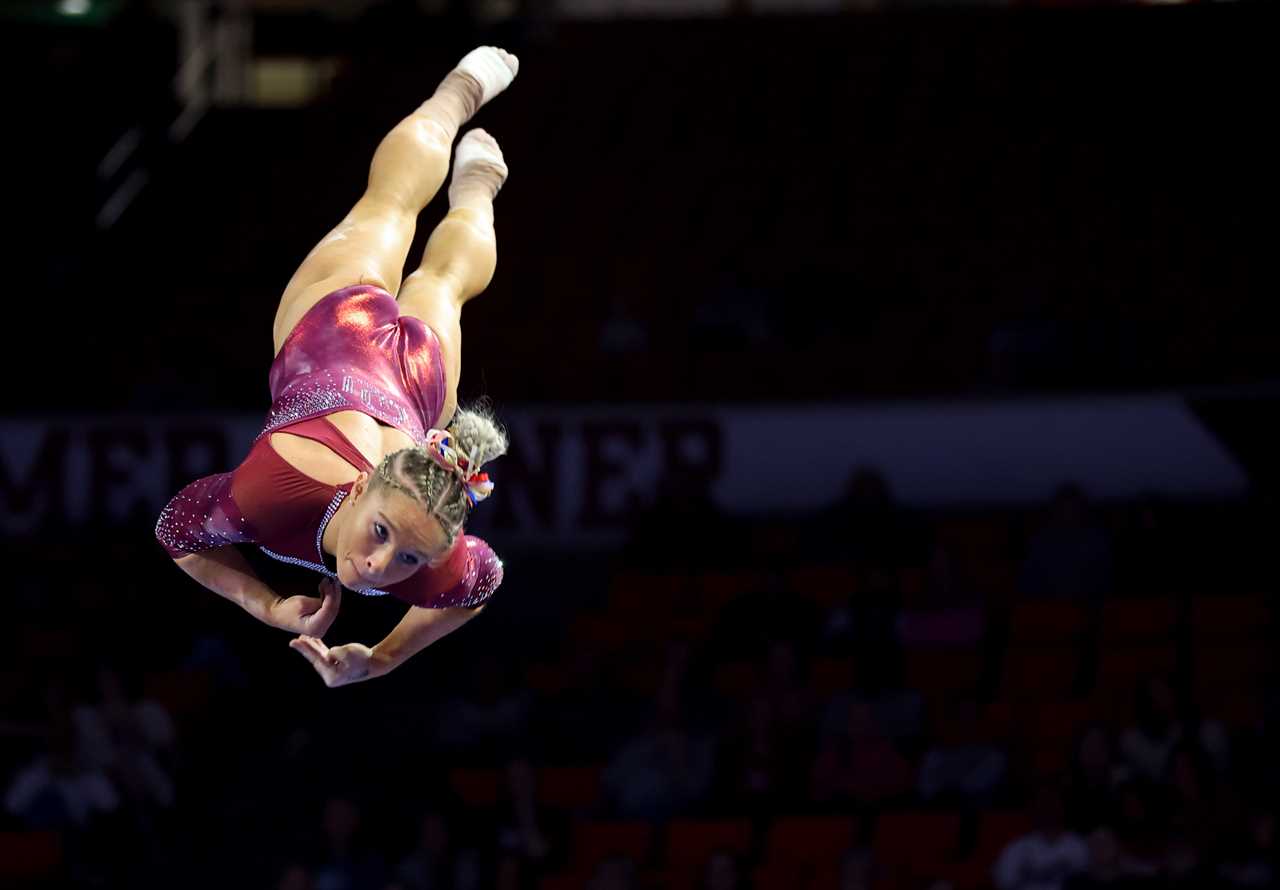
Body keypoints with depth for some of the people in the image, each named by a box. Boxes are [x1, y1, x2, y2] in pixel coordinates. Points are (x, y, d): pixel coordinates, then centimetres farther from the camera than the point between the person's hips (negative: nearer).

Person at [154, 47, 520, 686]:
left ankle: (476, 185, 71)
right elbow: (176, 531, -29)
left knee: (443, 280, 39)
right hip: (338, 324, -1)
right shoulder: (270, 490, -50)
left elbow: (483, 582, -18)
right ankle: (460, 92, 61)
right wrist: (271, 610, -40)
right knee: (389, 206, 33)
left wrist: (381, 661, -27)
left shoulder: (435, 562, -44)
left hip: (415, 377, 1)